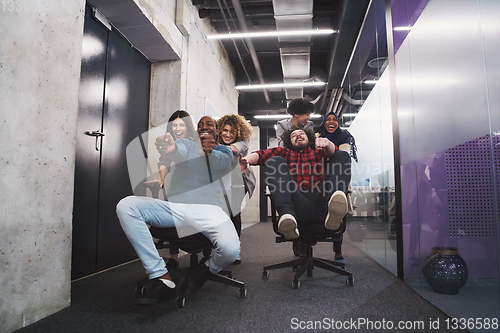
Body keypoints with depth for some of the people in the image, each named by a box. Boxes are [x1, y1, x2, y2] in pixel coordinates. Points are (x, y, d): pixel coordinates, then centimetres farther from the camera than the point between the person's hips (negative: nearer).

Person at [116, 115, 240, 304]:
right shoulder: (185, 144, 20)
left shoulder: (224, 151, 18)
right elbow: (180, 154, -6)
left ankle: (209, 269, 10)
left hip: (208, 209, -2)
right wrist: (171, 148, -34)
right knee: (126, 206, -21)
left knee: (230, 250, -32)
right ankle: (162, 277, -19)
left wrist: (209, 151, -34)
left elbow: (221, 162, -8)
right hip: (174, 207, 3)